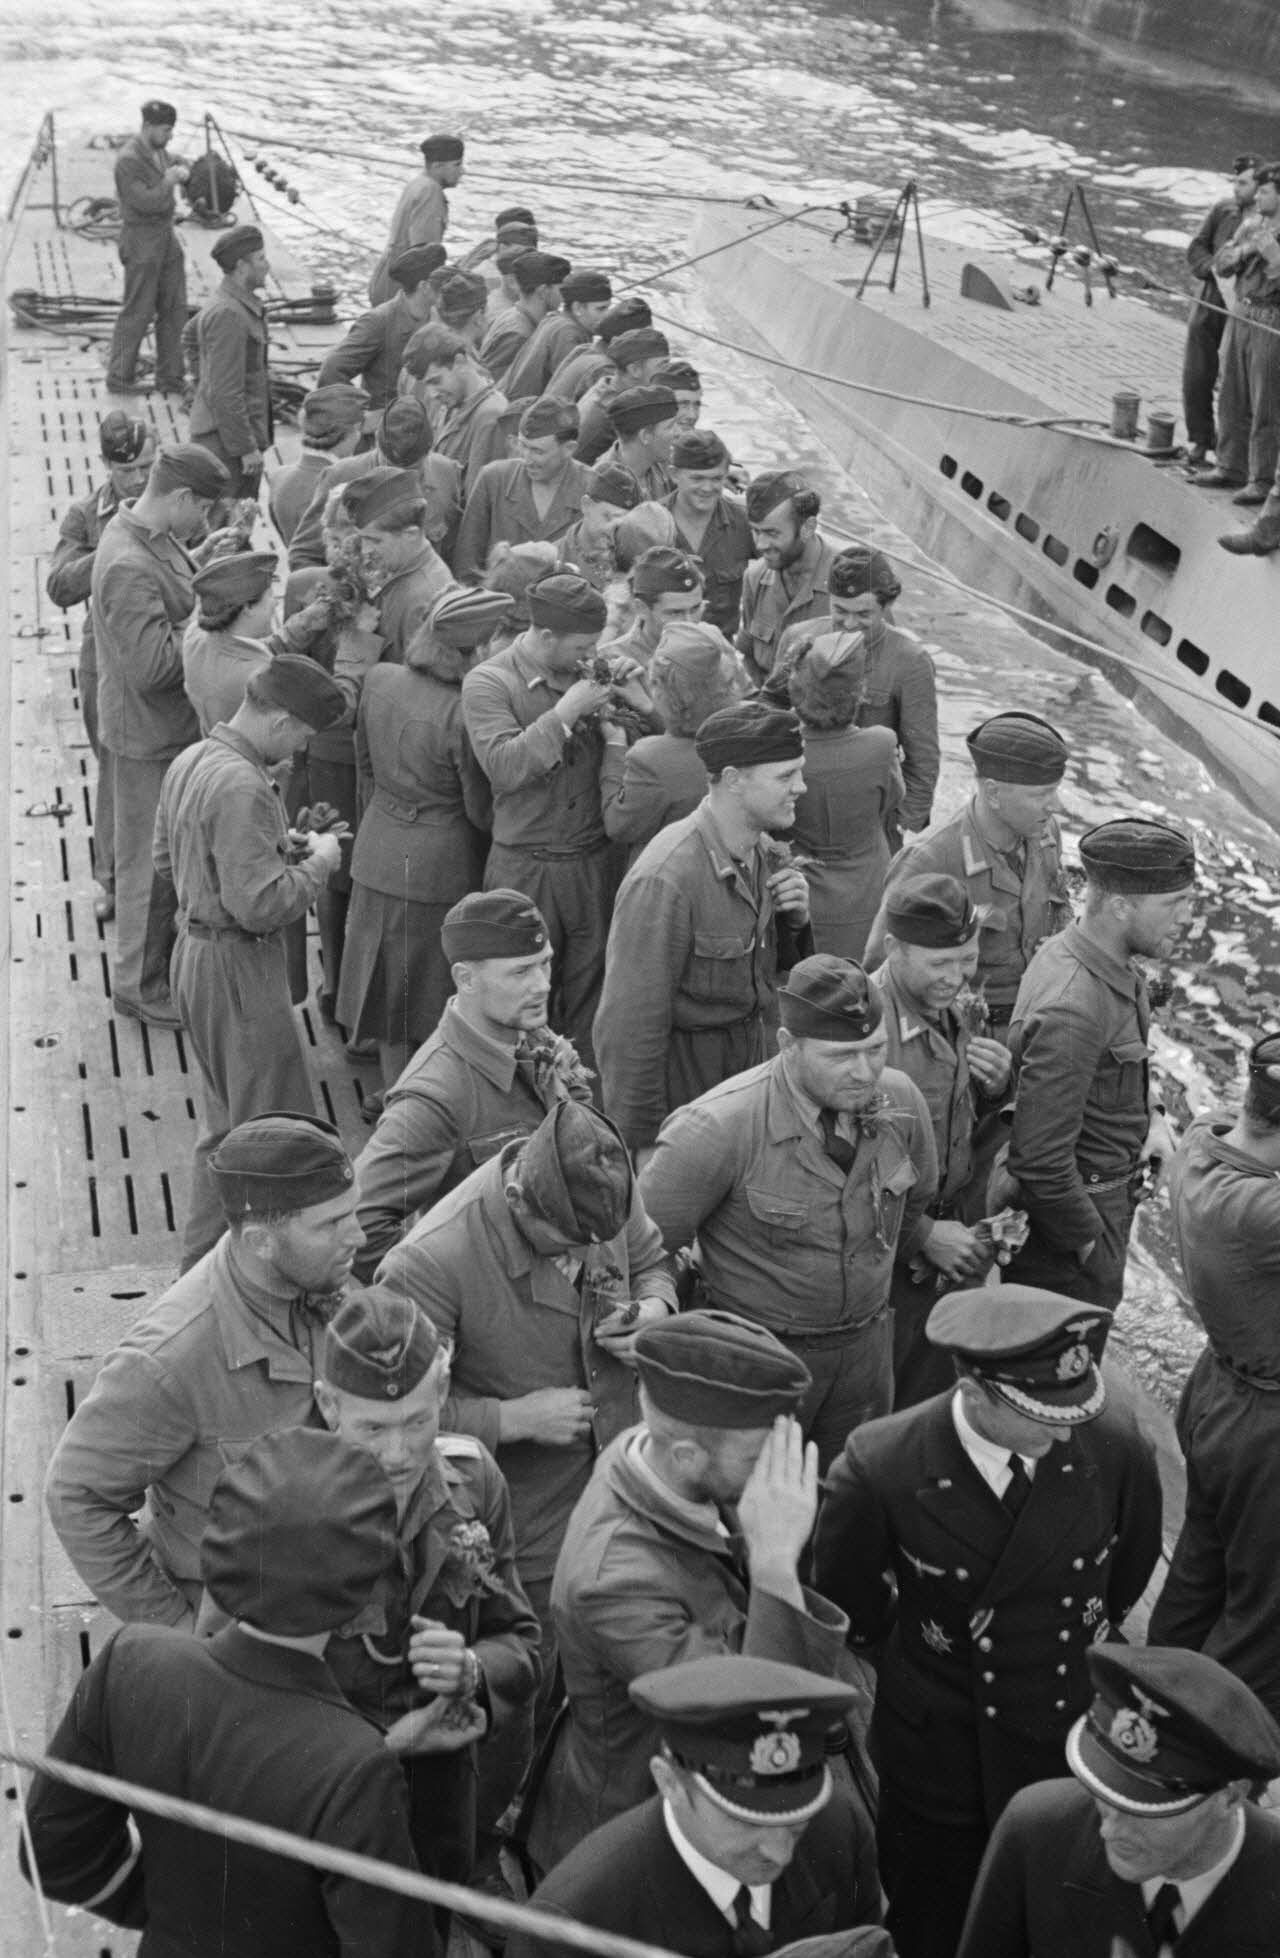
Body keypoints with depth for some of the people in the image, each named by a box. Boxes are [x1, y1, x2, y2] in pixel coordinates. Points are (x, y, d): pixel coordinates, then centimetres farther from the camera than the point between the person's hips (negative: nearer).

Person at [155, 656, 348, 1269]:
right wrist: (318, 863, -12)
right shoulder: (242, 787, -25)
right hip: (238, 965, -10)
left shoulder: (190, 761, 6)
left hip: (193, 951, 10)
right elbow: (260, 905, -28)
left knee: (224, 1120, 22)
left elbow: (165, 860, 18)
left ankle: (203, 1260, 33)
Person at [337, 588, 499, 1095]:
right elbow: (480, 810, -15)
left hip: (379, 853, 6)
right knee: (439, 994, 12)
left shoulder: (379, 679, -7)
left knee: (388, 983, 19)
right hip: (442, 863, -6)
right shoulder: (463, 715, -26)